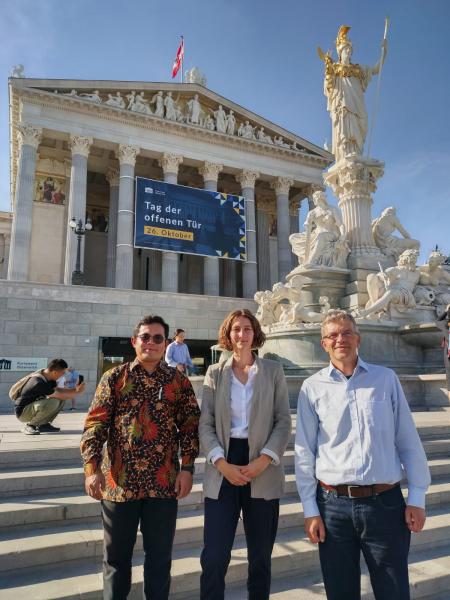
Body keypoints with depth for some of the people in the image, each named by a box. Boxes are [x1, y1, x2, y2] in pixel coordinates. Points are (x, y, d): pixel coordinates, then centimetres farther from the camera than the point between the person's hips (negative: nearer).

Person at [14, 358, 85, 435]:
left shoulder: (48, 377, -2)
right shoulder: (39, 382, -30)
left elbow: (59, 389, 4)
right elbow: (59, 395, -26)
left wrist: (75, 389, -10)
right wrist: (77, 392, -14)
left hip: (33, 405, 9)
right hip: (22, 412, -9)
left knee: (63, 398, -1)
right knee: (53, 402, -33)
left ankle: (44, 424, 6)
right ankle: (30, 426, -12)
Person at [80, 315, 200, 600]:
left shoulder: (179, 380, 2)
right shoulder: (114, 377, 1)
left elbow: (190, 426, 2)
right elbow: (96, 424, -3)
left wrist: (187, 468, -4)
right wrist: (92, 467, -11)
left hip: (164, 482, 0)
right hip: (119, 480, 0)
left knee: (160, 555, 14)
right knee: (116, 555, 16)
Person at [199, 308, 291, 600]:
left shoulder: (273, 370, 4)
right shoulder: (215, 373, 5)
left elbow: (284, 421, -1)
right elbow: (205, 424, 1)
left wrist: (262, 461, -12)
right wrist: (222, 464, -12)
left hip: (263, 471, 0)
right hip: (223, 472, 0)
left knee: (261, 557, 13)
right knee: (213, 558, -1)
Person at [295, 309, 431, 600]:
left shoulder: (386, 378, 1)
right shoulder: (313, 387, -2)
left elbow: (408, 441, 3)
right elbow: (305, 452, -1)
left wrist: (417, 497, 1)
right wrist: (310, 510, -1)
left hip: (386, 502, 0)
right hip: (333, 504, 0)